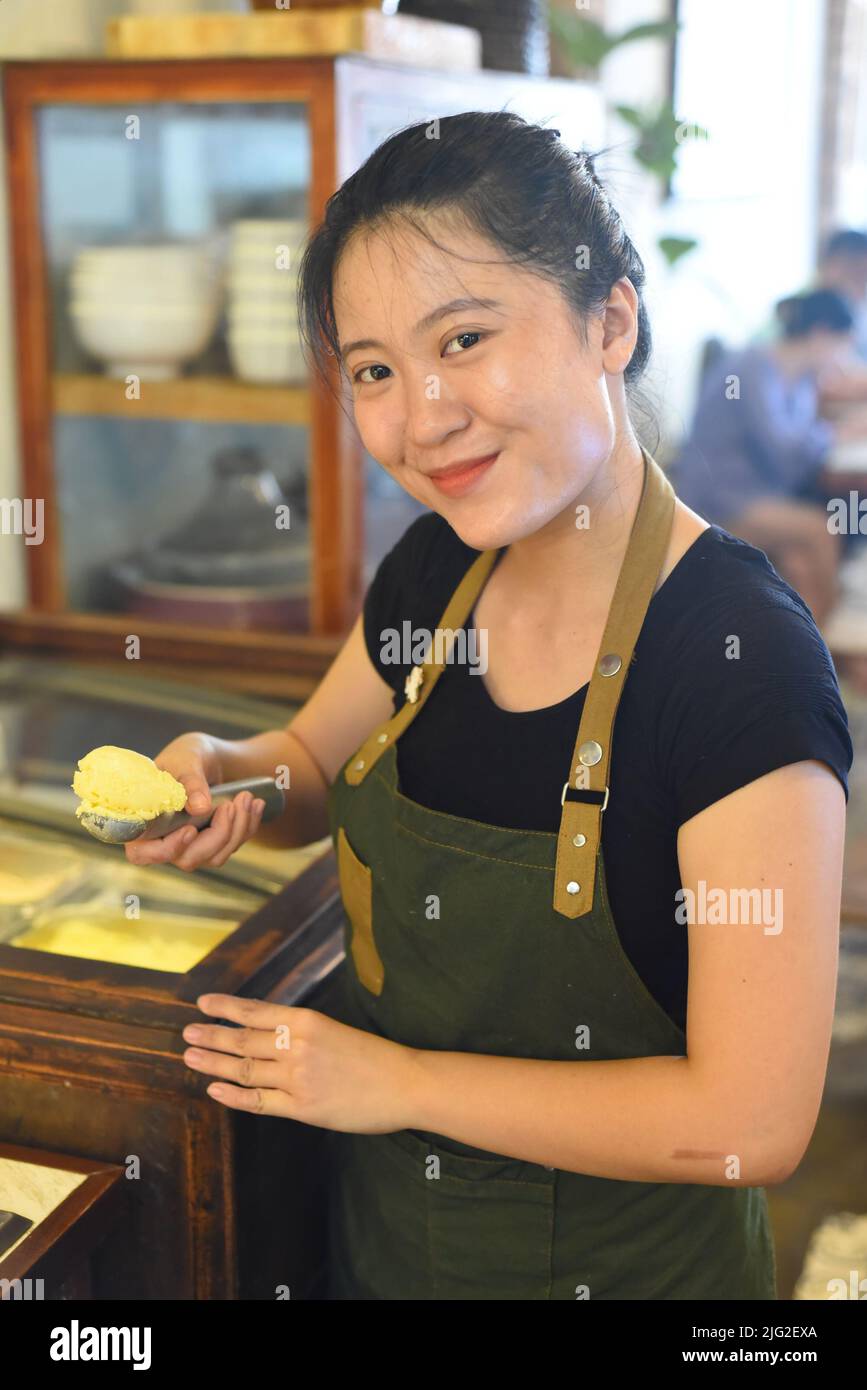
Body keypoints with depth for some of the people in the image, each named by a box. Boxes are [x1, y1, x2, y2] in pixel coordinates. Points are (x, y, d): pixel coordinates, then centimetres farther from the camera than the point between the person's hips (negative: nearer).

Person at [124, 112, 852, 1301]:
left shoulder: (742, 659, -28)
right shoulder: (436, 569, -7)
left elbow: (753, 1123, -26)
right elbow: (318, 764, 11)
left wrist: (402, 1081, -19)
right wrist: (221, 772, -12)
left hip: (616, 1262, -5)